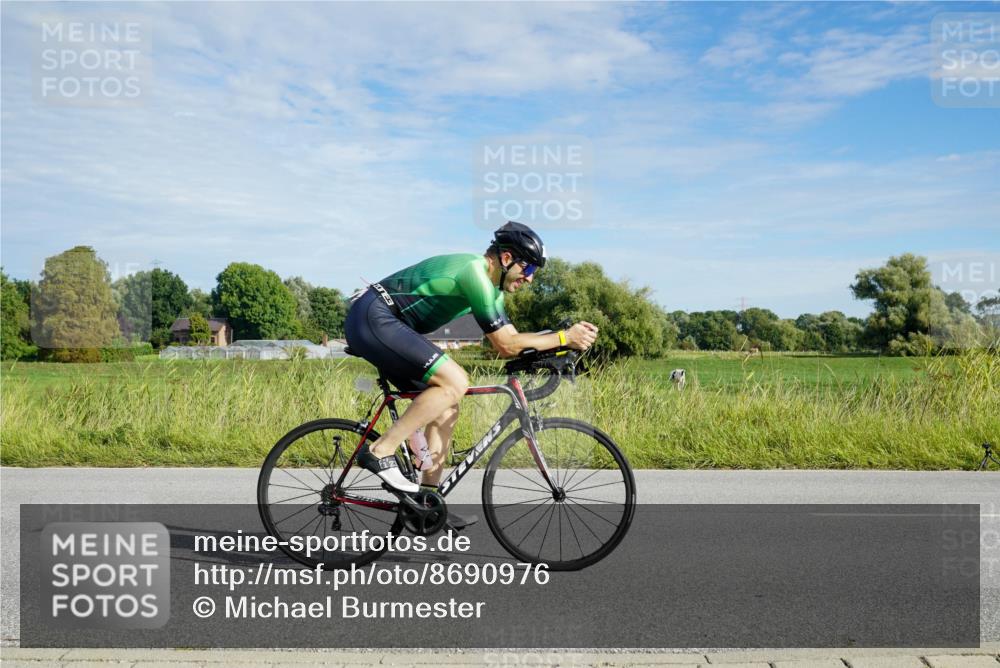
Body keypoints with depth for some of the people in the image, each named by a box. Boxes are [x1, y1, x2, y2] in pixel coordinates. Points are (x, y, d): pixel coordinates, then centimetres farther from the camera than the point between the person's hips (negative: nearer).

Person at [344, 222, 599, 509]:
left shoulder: (490, 286, 13)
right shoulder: (476, 272, -18)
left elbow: (511, 338, 13)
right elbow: (505, 345, -18)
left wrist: (568, 336, 3)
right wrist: (564, 337, -14)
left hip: (379, 323, 10)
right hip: (373, 319, -10)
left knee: (446, 407, 7)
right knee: (455, 382, -22)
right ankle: (380, 451, -15)